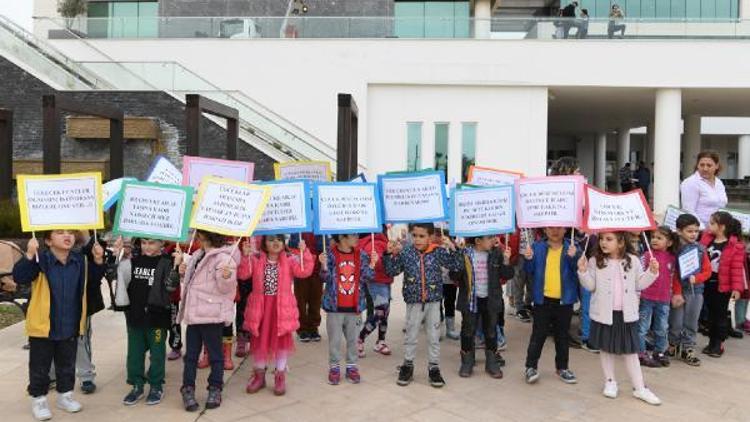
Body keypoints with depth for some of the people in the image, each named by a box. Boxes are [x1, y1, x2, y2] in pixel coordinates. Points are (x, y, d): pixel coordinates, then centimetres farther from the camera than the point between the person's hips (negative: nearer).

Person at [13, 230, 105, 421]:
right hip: (43, 326, -4)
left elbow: (93, 285, 7)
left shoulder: (81, 260, -1)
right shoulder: (40, 260, -14)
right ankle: (38, 399, 28)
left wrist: (98, 261, -6)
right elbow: (19, 277, -26)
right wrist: (29, 255, -39)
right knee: (40, 367, 11)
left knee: (67, 365, 19)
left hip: (70, 327, 4)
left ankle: (65, 395, 36)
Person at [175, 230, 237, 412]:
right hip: (193, 313, 8)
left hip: (212, 315, -8)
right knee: (191, 353, 13)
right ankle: (188, 389, 22)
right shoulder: (197, 255, 12)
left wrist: (226, 277, -37)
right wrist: (183, 273, 6)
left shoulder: (223, 257, -14)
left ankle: (215, 389, 20)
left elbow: (225, 288, -17)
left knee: (214, 353, 7)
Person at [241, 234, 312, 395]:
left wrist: (304, 252, -24)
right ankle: (259, 374, 29)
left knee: (282, 339, 7)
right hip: (260, 307, 1)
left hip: (282, 307, -1)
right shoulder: (255, 259, 2)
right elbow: (243, 274, -8)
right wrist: (245, 256, -20)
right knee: (259, 339, 10)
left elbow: (304, 271, -13)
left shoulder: (290, 259, 0)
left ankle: (280, 376, 23)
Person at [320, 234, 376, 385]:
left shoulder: (361, 255, -1)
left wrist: (372, 263, -17)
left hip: (354, 307, 2)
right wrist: (324, 265, -26)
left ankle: (351, 367, 27)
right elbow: (326, 278, -9)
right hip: (335, 306, -2)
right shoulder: (331, 255, -8)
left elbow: (366, 278, -3)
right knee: (334, 339, 8)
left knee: (353, 339, 13)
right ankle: (334, 367, 23)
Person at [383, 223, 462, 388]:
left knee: (434, 336, 9)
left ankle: (434, 368, 23)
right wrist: (391, 254, -15)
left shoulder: (438, 252, -5)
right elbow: (392, 271, -2)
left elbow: (456, 266, -6)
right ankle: (407, 366, 27)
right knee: (410, 336, 11)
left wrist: (452, 249, -18)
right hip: (413, 301, 0)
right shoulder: (405, 252, -5)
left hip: (433, 301, 0)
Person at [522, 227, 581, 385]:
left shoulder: (571, 247, -1)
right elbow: (529, 271, 3)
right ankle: (531, 367, 12)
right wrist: (528, 259, -16)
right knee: (538, 334, 3)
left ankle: (562, 367, 27)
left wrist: (573, 258, -26)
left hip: (564, 300, 1)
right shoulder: (537, 247, 0)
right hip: (543, 299, -1)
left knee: (562, 336, 14)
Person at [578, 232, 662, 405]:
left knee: (630, 350, 7)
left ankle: (639, 387, 16)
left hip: (627, 313, 0)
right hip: (604, 313, 0)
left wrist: (652, 272, -8)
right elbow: (591, 286, -5)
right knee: (606, 348, 12)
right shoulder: (595, 261, -6)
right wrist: (583, 271, -20)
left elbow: (639, 284, 5)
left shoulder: (633, 261, -2)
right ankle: (610, 382, 27)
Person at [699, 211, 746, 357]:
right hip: (706, 283, 5)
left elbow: (737, 268, -14)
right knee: (710, 313, 14)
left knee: (720, 314, 7)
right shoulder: (706, 239, 2)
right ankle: (712, 341, 25)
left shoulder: (735, 246, -13)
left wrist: (737, 288, -17)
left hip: (722, 285, -5)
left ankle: (719, 344, 18)